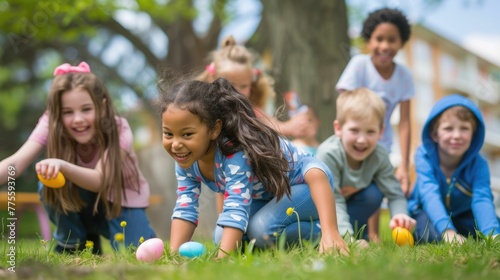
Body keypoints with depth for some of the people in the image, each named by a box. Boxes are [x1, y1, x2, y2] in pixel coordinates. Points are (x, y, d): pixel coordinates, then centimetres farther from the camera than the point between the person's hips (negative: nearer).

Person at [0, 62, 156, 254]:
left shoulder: (119, 130, -29)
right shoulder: (51, 125, -23)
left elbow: (99, 180, -44)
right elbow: (17, 162, -39)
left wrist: (62, 166, -64)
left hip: (121, 202, -3)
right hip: (79, 203, 3)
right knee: (49, 188, -29)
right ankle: (74, 244, -4)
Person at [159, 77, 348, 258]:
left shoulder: (236, 155, -39)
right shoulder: (186, 160, -17)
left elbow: (235, 210, -46)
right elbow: (185, 209, -14)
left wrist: (221, 259, -56)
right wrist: (173, 254, -26)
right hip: (266, 196, 8)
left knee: (262, 228, -34)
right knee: (221, 238, -12)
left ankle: (320, 231, -9)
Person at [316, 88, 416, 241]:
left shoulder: (379, 155, -19)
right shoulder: (328, 154, -36)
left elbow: (395, 194, -18)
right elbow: (333, 200, -37)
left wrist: (399, 215, -41)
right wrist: (346, 235, -47)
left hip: (348, 201, 4)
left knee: (373, 194, -24)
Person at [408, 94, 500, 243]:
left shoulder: (478, 164, -19)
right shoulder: (424, 156, -23)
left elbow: (482, 199, -33)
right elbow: (430, 195, -36)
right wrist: (447, 230, -54)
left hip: (463, 216, 3)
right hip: (428, 212, -3)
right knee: (433, 234, -36)